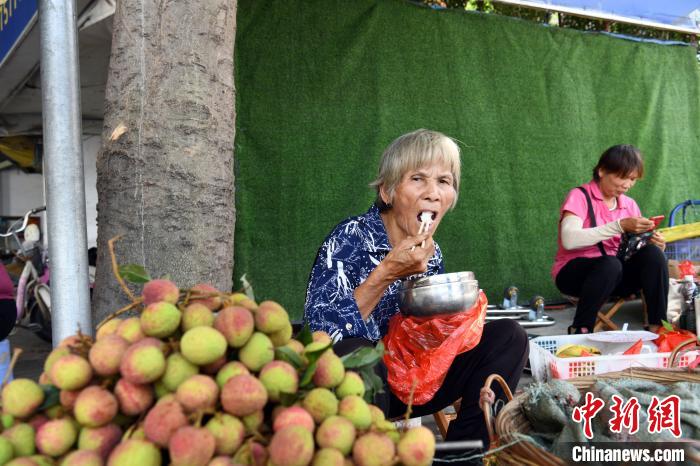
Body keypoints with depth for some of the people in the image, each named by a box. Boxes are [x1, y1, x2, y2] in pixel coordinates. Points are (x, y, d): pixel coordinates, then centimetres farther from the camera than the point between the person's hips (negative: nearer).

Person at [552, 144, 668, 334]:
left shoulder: (629, 204, 7)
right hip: (574, 273, -5)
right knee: (610, 264, -36)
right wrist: (620, 226, -31)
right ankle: (580, 331, -22)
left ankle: (657, 327, -19)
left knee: (652, 254, -20)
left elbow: (631, 251, 4)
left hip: (613, 275, 5)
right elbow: (569, 240, -29)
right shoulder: (579, 196, -10)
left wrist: (655, 245, -19)